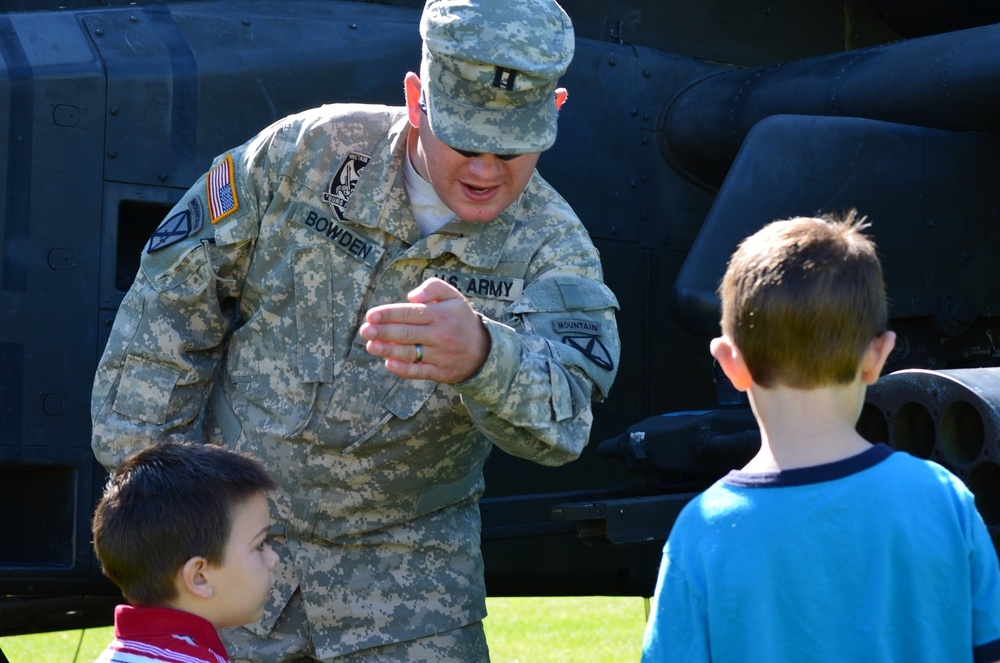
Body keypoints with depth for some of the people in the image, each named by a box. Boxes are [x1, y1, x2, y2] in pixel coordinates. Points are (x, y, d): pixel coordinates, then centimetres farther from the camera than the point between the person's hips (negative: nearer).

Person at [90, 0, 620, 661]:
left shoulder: (553, 249, -15)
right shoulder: (309, 152, -11)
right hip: (235, 533, 1)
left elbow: (561, 418, -34)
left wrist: (480, 355, -57)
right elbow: (177, 293, -1)